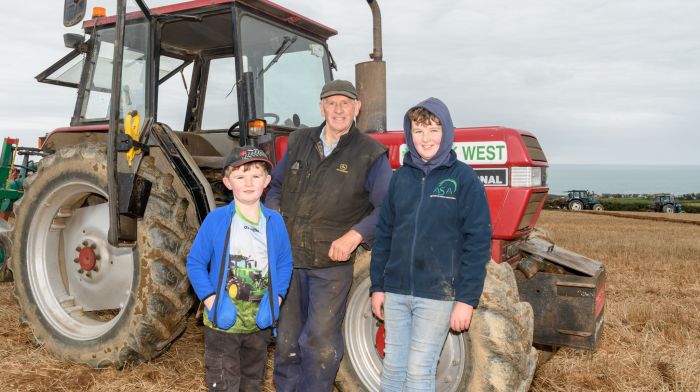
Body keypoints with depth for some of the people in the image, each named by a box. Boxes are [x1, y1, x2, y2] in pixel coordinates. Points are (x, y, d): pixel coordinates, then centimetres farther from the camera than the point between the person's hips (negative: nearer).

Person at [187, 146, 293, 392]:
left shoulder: (275, 222, -2)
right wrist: (211, 300, -14)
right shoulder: (215, 220, -11)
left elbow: (285, 263, 6)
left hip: (260, 323, 3)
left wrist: (276, 298, -7)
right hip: (223, 323, -3)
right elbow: (195, 263, -5)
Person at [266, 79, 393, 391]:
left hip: (332, 262, -4)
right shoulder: (299, 141, 10)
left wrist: (355, 235, -20)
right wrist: (273, 213, 3)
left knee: (321, 342, -1)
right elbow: (276, 184, 22)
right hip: (289, 257, 4)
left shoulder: (370, 153, -3)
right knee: (286, 339, 15)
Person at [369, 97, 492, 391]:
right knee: (392, 367, 12)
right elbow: (384, 233, 10)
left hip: (438, 293, -4)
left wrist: (467, 298, -11)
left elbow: (478, 242, -8)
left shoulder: (464, 179, -6)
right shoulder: (401, 177, 7)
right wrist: (377, 286, 8)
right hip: (396, 290, 4)